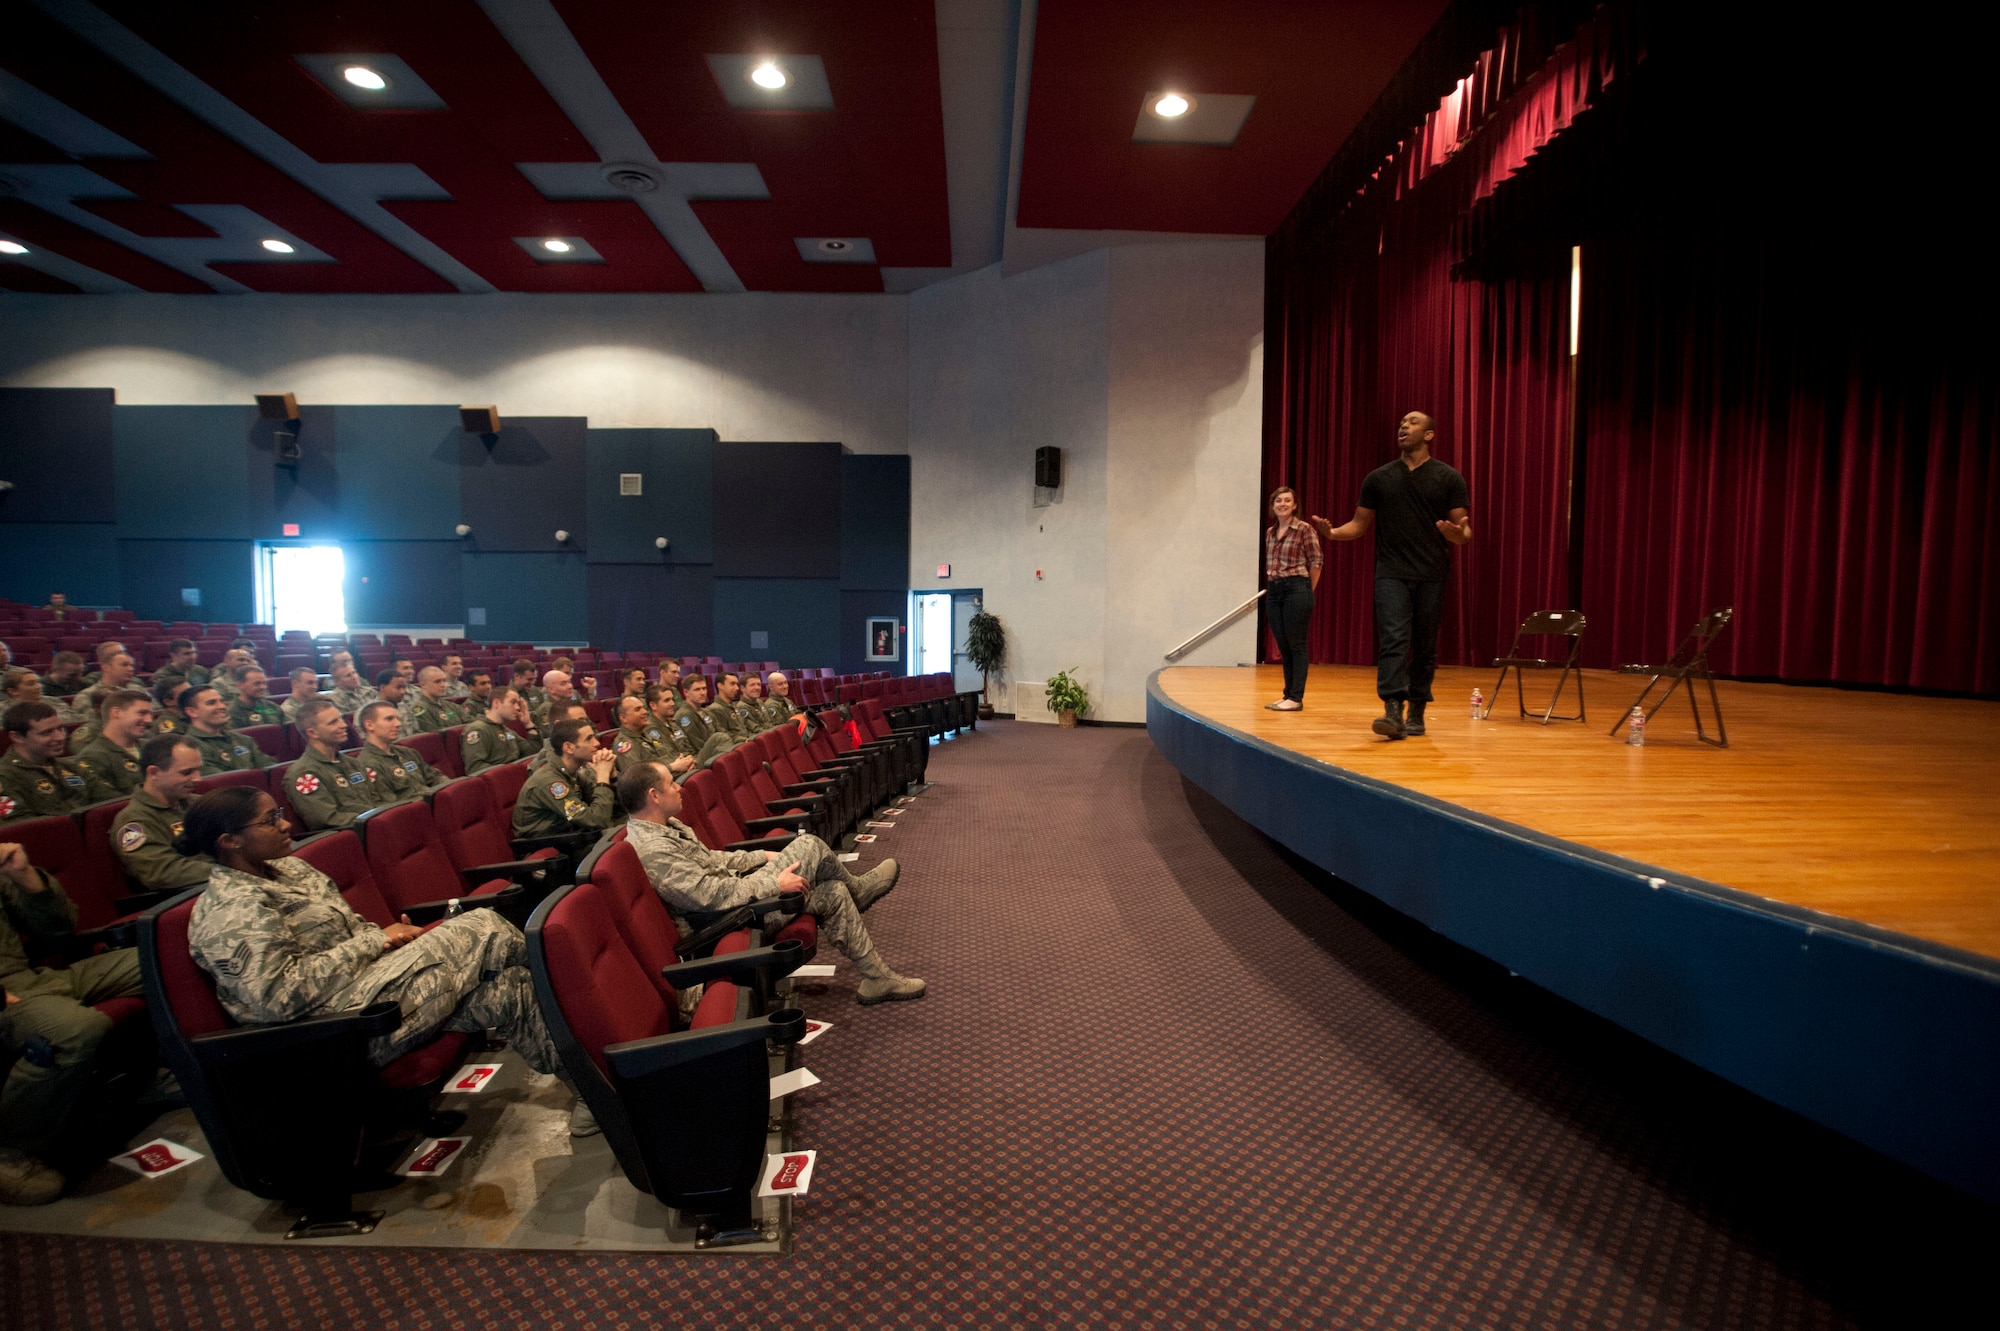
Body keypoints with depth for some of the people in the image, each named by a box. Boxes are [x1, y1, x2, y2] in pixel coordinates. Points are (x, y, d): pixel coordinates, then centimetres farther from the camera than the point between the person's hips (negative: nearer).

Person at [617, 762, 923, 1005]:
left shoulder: (666, 826, 5)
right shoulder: (652, 850, -27)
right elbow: (711, 896, -28)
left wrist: (764, 856, 9)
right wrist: (774, 883, -21)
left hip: (736, 889, 10)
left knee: (833, 892, 3)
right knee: (809, 846, -13)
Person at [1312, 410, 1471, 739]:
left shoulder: (1449, 478, 5)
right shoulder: (1378, 478, 10)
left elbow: (1464, 532, 4)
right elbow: (1360, 524, 12)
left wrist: (1458, 534, -21)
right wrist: (1333, 532, -8)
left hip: (1432, 576, 0)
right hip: (1391, 574, 0)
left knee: (1424, 647, 6)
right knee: (1393, 640, -13)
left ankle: (1416, 714, 17)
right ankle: (1393, 711, -20)